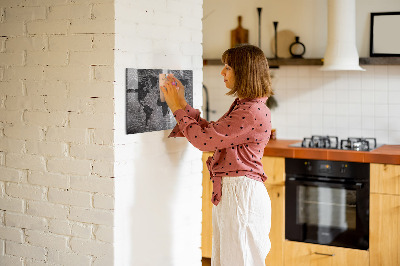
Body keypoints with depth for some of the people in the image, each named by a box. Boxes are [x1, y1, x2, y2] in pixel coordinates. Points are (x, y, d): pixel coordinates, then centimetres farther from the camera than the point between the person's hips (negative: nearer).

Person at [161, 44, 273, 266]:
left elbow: (204, 139, -19)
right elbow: (210, 132, 16)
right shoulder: (242, 106, 13)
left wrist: (178, 108, -7)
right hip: (228, 192, 10)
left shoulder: (253, 112, -20)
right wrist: (182, 103, 14)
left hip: (242, 194, -10)